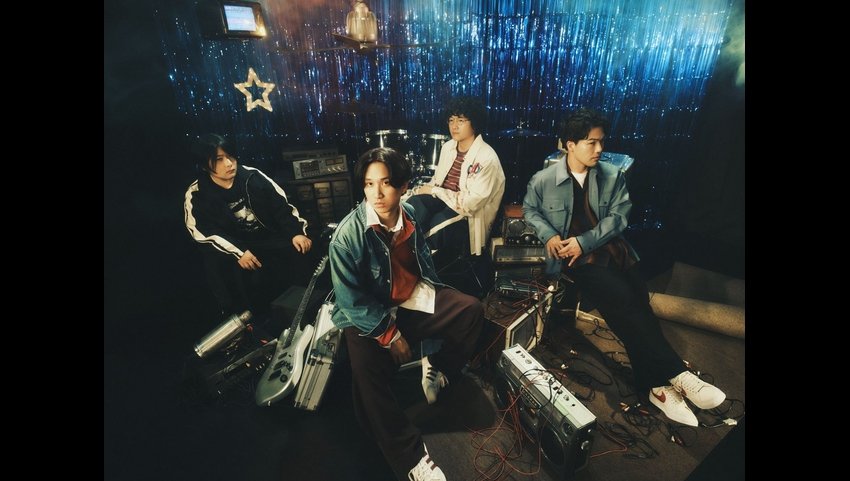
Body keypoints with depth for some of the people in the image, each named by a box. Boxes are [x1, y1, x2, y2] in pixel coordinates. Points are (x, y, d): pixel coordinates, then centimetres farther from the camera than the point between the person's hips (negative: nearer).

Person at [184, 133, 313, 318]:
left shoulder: (252, 176, -2)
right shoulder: (197, 195, -6)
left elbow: (281, 205, -2)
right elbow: (204, 232, -13)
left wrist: (297, 232, -16)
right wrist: (238, 253, -26)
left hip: (271, 238, 1)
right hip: (235, 249, -1)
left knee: (300, 250, -24)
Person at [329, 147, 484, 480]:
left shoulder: (409, 215, -5)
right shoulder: (347, 236, -23)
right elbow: (352, 301, -20)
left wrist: (435, 296, 13)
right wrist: (390, 335, -18)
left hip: (413, 299, 6)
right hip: (369, 315, -5)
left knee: (471, 310, -4)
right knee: (369, 376, -27)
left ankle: (439, 370, 13)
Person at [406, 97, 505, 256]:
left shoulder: (487, 158, -15)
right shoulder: (448, 147, 9)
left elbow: (470, 203, -20)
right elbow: (436, 181, 13)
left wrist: (434, 191, -14)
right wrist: (423, 189, -10)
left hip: (468, 215, -5)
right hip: (442, 200, 6)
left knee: (435, 228, -33)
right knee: (415, 203, -26)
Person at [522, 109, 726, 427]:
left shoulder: (612, 176, 6)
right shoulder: (543, 180, -1)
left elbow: (619, 216, 2)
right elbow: (529, 210, 13)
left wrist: (585, 241, -14)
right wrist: (549, 235, -7)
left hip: (610, 247, 4)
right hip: (574, 254, -3)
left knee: (634, 300, -19)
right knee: (624, 300, -24)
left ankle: (654, 383, -9)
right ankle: (676, 374, -14)